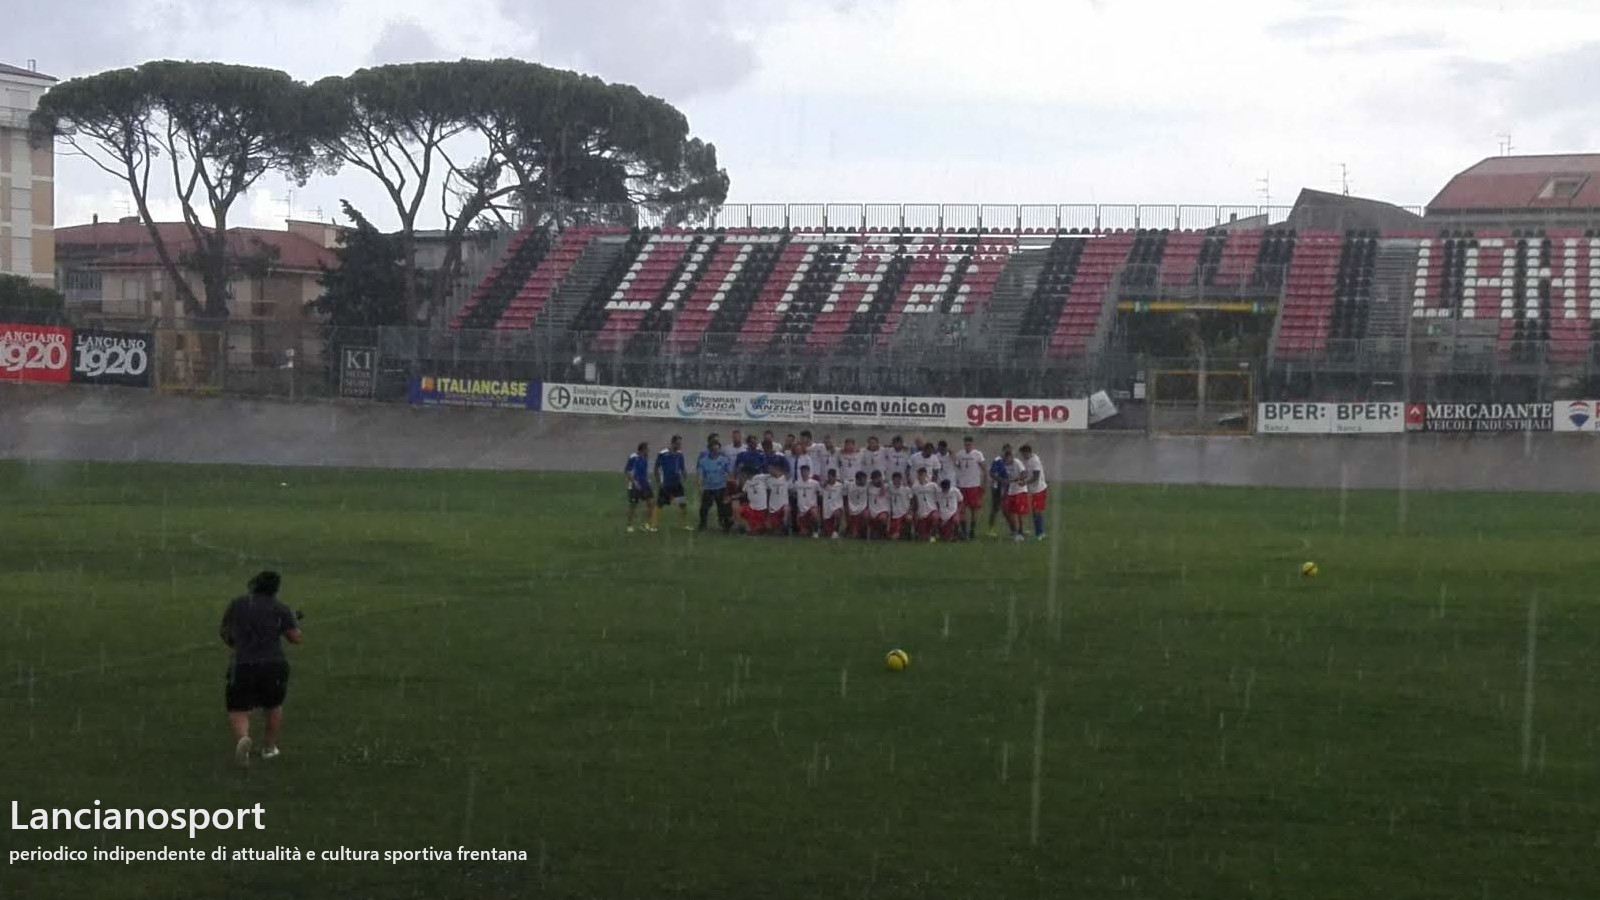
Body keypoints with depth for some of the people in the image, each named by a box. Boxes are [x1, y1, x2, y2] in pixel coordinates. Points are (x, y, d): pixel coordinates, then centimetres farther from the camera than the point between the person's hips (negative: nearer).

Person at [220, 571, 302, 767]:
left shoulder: (236, 604, 6)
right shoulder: (280, 608, 0)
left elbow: (225, 635, 15)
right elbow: (297, 638, -1)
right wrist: (293, 622, 18)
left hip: (242, 667, 0)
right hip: (274, 665, 1)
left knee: (238, 712, 7)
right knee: (273, 706, 26)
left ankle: (242, 739, -23)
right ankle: (269, 747, 33)